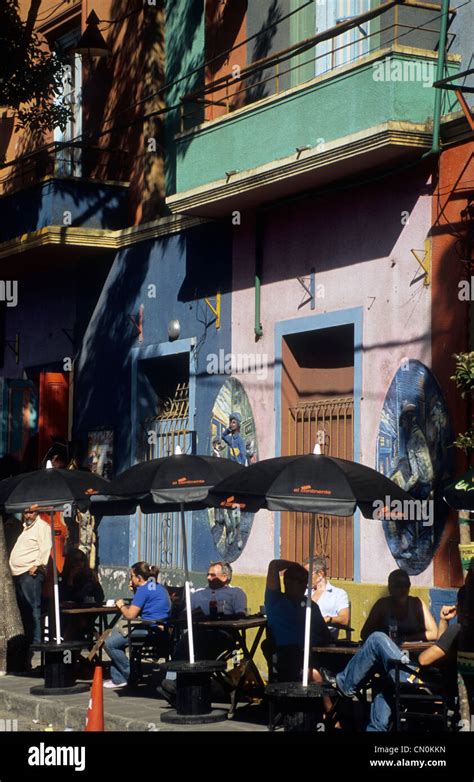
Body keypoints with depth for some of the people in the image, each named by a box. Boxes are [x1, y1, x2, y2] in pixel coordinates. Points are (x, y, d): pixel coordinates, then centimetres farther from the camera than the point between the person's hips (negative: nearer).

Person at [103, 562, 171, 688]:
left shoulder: (144, 589, -11)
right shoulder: (159, 587, 20)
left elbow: (130, 615, -13)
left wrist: (121, 606, 5)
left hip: (151, 629, -11)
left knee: (110, 643, -11)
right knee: (114, 635, 21)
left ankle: (131, 677, -1)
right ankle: (117, 678, 15)